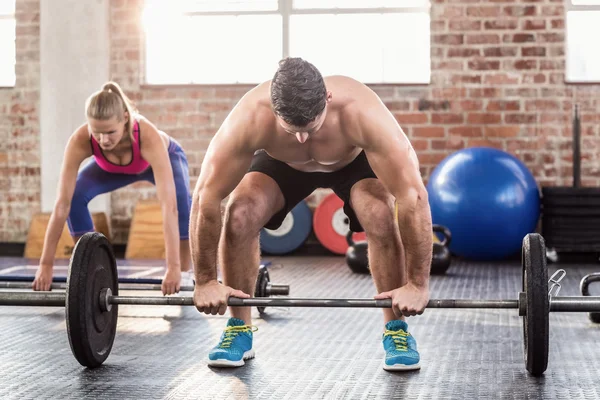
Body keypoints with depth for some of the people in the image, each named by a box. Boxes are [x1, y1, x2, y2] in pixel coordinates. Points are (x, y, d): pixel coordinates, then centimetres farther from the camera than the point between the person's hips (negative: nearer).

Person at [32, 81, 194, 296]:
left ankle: (185, 274, -16)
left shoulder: (148, 136, -46)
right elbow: (62, 204, -37)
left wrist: (173, 267, -58)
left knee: (181, 197, -33)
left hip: (164, 157, -2)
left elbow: (168, 205, -52)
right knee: (76, 196, -22)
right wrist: (46, 264, -38)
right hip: (112, 167, 3)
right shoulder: (80, 140, -39)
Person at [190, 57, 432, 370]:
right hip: (281, 162, 1)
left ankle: (396, 330, -8)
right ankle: (238, 329, -4)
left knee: (382, 218, -29)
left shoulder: (363, 113, -44)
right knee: (239, 216, -24)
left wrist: (418, 283, -38)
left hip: (355, 160, -1)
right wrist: (205, 281, -29)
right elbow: (206, 196, -32)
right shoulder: (249, 118, -40)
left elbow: (413, 196, -40)